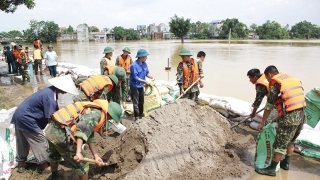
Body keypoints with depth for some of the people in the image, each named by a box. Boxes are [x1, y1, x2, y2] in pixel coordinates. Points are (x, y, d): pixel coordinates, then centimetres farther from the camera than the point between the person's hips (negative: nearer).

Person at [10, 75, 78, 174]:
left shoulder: (51, 91, 2)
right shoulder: (49, 96, -27)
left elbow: (55, 111, 8)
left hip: (20, 115, 10)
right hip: (26, 118, -10)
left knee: (23, 142, 22)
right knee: (40, 141, 2)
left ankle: (21, 163, 37)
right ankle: (44, 166, 13)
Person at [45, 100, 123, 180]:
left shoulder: (92, 111, 16)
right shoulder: (96, 113, -13)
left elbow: (90, 137, 17)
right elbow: (83, 129, -31)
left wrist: (96, 156, 15)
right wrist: (78, 152, -35)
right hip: (61, 135, -10)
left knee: (55, 156, 38)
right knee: (82, 165, 7)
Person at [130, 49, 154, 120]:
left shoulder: (144, 64, 0)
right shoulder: (134, 65, -22)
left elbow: (147, 73, 8)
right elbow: (135, 77, -23)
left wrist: (152, 77, -10)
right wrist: (144, 81, -24)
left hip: (141, 86, 8)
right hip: (135, 86, -8)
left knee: (141, 101, 20)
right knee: (136, 102, -1)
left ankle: (141, 114, 35)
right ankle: (137, 116, 8)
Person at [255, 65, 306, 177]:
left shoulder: (274, 84, -6)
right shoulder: (291, 79, 15)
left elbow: (269, 106, -3)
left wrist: (262, 122, 9)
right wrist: (280, 116, 26)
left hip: (289, 117, -8)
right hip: (301, 115, 8)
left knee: (280, 144, 2)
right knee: (290, 141, 24)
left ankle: (272, 169, 14)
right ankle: (286, 163, 39)